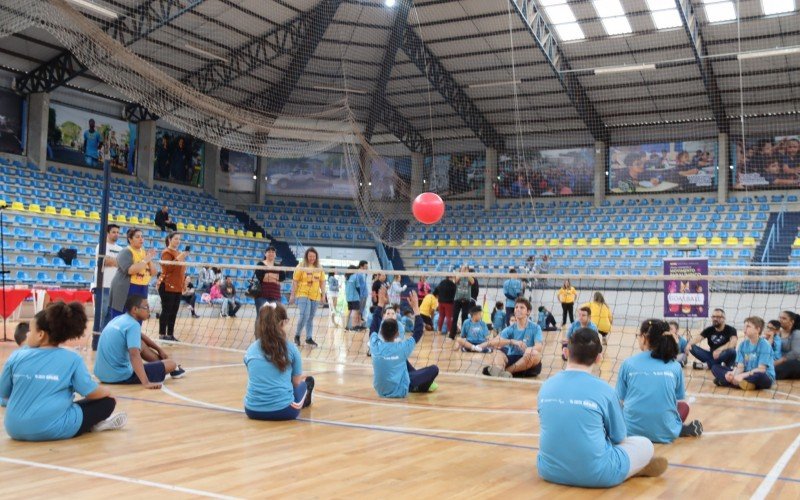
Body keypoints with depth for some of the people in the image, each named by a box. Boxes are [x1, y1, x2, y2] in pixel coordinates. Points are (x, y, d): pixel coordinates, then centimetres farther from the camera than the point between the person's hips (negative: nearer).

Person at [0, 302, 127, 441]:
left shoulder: (16, 357, -2)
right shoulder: (72, 359, -8)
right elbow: (94, 393, -4)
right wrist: (106, 391, 19)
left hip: (15, 429, 4)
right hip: (53, 430, -4)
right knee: (107, 401, 13)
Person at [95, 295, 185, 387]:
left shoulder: (119, 319, 11)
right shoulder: (133, 325, -17)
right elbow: (134, 355, -32)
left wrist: (159, 349, 39)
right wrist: (146, 383, -39)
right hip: (120, 376, -9)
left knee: (141, 343, 28)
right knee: (171, 363, -1)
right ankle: (173, 368, 32)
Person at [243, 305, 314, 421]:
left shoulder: (250, 350, 7)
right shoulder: (290, 348, -2)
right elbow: (296, 382, 9)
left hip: (253, 410, 5)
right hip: (283, 410, -5)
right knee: (308, 381, 27)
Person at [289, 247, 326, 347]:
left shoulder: (319, 268, 5)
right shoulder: (301, 266, -5)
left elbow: (322, 282, 10)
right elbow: (295, 281, -4)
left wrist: (323, 294, 5)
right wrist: (292, 295, -6)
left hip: (315, 296, 4)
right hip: (303, 294, -4)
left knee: (310, 318, 10)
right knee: (304, 315, -16)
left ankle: (309, 338, 18)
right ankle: (297, 335, 2)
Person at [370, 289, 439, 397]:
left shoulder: (375, 346, -13)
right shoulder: (401, 348, -22)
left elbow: (374, 325, 6)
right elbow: (418, 332, -11)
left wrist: (381, 303, 9)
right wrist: (415, 307, -6)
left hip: (380, 390, 5)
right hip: (399, 391, -5)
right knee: (434, 369, 3)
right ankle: (420, 387, 29)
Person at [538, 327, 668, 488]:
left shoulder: (546, 386, 1)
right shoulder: (603, 390, -10)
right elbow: (619, 438, 4)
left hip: (549, 470, 3)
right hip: (594, 475, -3)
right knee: (645, 444, 17)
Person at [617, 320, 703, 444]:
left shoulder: (628, 364, -1)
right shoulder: (675, 366, 2)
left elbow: (620, 400, 7)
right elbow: (679, 399, 15)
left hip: (632, 431, -1)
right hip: (665, 432, 1)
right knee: (683, 406, 33)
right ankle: (679, 430, 4)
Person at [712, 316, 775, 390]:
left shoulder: (764, 345, -12)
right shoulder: (743, 344, 4)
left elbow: (761, 369, -18)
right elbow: (740, 366, -3)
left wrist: (742, 375, -27)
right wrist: (733, 374, -25)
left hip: (765, 377, -6)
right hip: (746, 375, 6)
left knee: (760, 376, -43)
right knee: (716, 368, -5)